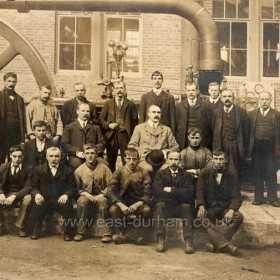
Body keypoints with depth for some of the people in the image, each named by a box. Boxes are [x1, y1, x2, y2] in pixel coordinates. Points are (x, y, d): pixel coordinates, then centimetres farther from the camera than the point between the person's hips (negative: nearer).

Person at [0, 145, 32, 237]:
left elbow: (28, 187, -10)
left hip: (20, 196, -1)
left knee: (28, 198, -35)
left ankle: (21, 226, -16)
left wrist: (14, 196, -26)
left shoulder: (27, 169, -1)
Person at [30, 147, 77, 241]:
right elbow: (33, 186, 10)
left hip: (60, 200, 0)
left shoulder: (67, 171, 9)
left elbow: (73, 188, 6)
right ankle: (37, 231, -9)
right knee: (37, 204, -30)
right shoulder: (39, 170, 11)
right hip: (44, 200, 1)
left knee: (68, 204, -32)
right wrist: (36, 194, -13)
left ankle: (67, 232, -13)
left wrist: (66, 195, -15)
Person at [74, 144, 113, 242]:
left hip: (100, 196, -1)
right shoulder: (79, 170, 4)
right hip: (86, 196, 1)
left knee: (102, 201, -35)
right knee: (82, 200, -33)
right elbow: (77, 189, 7)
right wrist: (86, 194, -11)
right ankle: (80, 232, -23)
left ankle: (107, 233, -30)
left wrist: (102, 194, -17)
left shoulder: (104, 168, 1)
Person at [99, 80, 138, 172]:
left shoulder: (130, 104, 7)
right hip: (111, 136, 1)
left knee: (127, 162, -2)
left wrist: (134, 136, -4)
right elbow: (101, 120, 9)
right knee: (110, 162, 6)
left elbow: (135, 121, 5)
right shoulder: (108, 103, 10)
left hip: (126, 135, -1)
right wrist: (108, 125, -9)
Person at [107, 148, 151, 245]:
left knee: (146, 209, -32)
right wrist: (121, 205, -24)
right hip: (122, 201, 0)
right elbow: (111, 191, -8)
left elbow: (147, 193, -7)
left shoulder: (143, 173, 0)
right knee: (113, 209, -32)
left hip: (137, 201, 0)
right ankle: (120, 233, -12)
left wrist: (137, 205, -26)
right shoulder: (119, 172, 0)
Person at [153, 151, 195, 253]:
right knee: (159, 205, -31)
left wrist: (172, 190, -12)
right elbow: (156, 191, -10)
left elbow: (189, 193, -9)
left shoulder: (186, 175, 8)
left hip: (180, 207, 0)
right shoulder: (161, 174, 8)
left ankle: (188, 241, -36)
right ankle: (160, 240, -36)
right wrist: (179, 193, -8)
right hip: (165, 206, 0)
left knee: (187, 206, -31)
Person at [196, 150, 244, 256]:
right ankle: (225, 244, -40)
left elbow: (236, 197, 0)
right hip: (209, 208, -1)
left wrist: (231, 210, -20)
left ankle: (216, 243, -33)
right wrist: (201, 206, -22)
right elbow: (200, 191, -2)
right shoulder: (205, 173, 7)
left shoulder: (232, 174, 6)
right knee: (201, 217, -33)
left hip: (225, 209, 1)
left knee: (238, 217, -28)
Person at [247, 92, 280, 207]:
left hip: (271, 149, -1)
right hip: (256, 148, 1)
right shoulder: (252, 114, 8)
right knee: (257, 174, 7)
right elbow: (248, 131, 4)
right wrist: (248, 149, -4)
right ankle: (258, 198, 16)